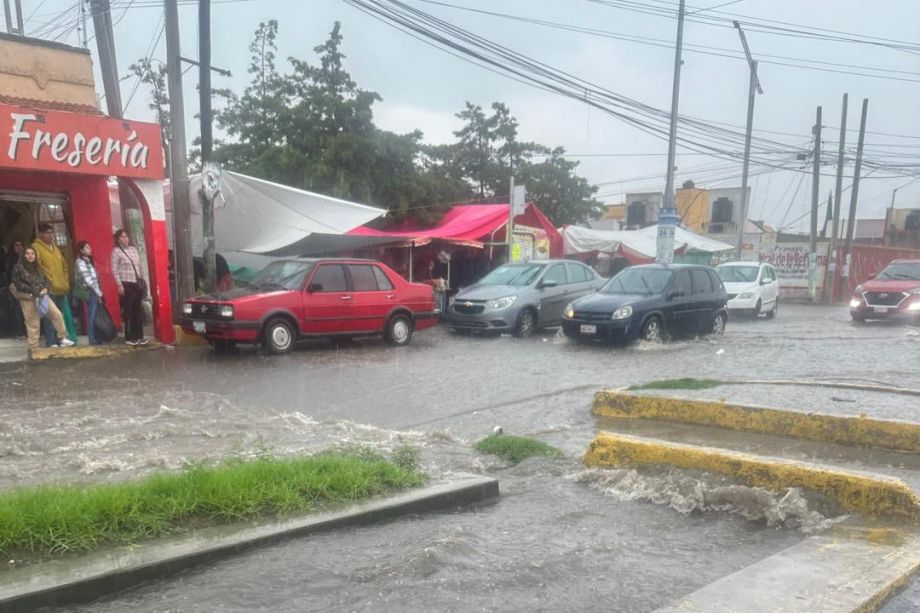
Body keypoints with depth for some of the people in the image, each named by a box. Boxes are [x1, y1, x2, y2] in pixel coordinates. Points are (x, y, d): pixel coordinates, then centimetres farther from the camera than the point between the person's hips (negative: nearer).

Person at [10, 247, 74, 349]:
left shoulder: (38, 267, 15)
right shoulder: (18, 267, -4)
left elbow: (45, 279, 17)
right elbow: (18, 283, -10)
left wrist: (45, 288, -5)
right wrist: (32, 291, -18)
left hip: (42, 296, 6)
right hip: (28, 298, -6)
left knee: (57, 314, 0)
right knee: (33, 323, -2)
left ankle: (63, 338, 10)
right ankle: (34, 347, 7)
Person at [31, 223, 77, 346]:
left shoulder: (55, 247, 19)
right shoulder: (36, 247, -5)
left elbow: (64, 265, 23)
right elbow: (37, 267, -13)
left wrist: (66, 280, 13)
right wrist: (48, 281, -15)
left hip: (62, 288, 7)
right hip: (49, 288, -7)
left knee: (66, 315, 9)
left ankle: (69, 339, 16)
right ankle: (52, 343, -4)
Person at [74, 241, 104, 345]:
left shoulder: (88, 261, 16)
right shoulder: (81, 262, -10)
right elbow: (88, 279, -14)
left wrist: (99, 292, 7)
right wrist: (98, 293, -12)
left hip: (94, 291, 8)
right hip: (89, 292, -8)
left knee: (94, 316, 7)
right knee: (91, 316, -7)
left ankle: (94, 338, 10)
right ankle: (92, 339, -4)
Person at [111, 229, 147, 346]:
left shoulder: (134, 249, 14)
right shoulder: (116, 251, -3)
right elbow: (114, 269, -8)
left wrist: (142, 282, 13)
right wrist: (120, 285, -14)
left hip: (137, 284, 5)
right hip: (126, 285, -5)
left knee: (138, 310, 6)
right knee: (128, 311, -2)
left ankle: (139, 336, 13)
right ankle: (129, 337, 5)